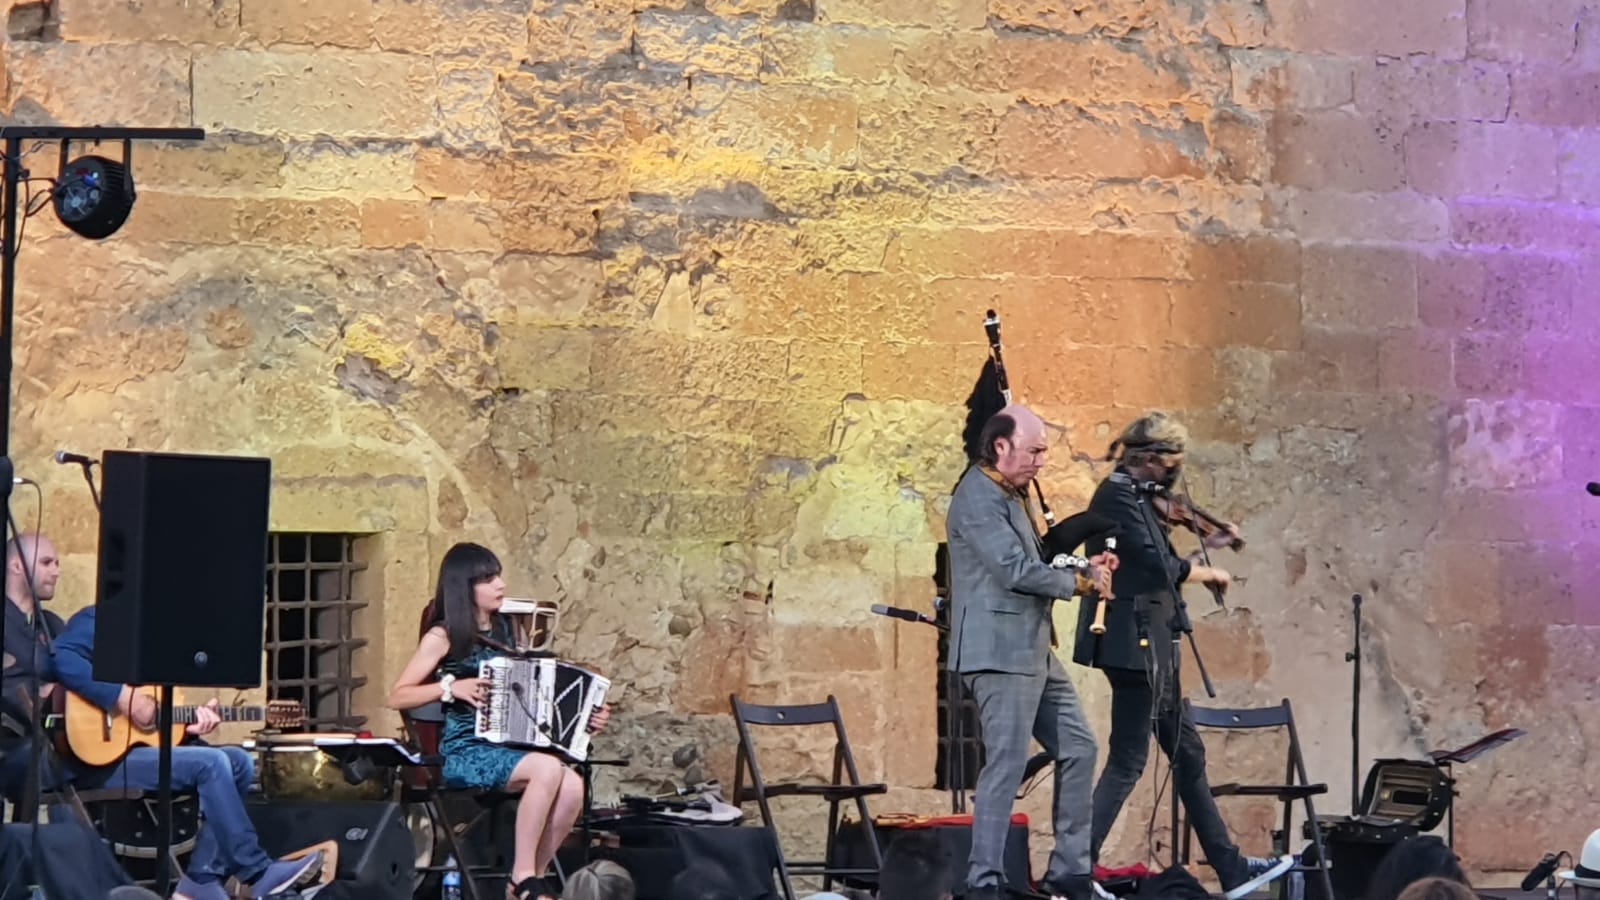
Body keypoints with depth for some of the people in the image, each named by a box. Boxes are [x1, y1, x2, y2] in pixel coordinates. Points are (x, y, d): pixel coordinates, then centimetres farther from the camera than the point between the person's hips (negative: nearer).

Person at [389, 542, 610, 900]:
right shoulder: (443, 636, -2)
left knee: (572, 785, -24)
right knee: (548, 769, -32)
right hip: (465, 751, -6)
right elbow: (397, 697, -5)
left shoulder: (501, 630, 15)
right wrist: (452, 687, -19)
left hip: (510, 746, 6)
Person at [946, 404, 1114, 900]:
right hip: (1000, 652, -11)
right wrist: (1081, 581, -11)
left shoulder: (1010, 495, 18)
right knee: (1007, 763, -10)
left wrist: (1081, 567, 10)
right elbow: (1015, 570, -21)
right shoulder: (978, 498, -14)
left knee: (1077, 748, 11)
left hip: (1034, 651, 11)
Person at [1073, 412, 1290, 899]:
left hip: (1147, 646, 11)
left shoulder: (1134, 496, 15)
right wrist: (1211, 572, -8)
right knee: (1128, 761, -9)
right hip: (1133, 643, -11)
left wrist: (1207, 546, 11)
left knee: (1188, 753, 14)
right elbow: (1161, 567, -23)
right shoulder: (1118, 496, -15)